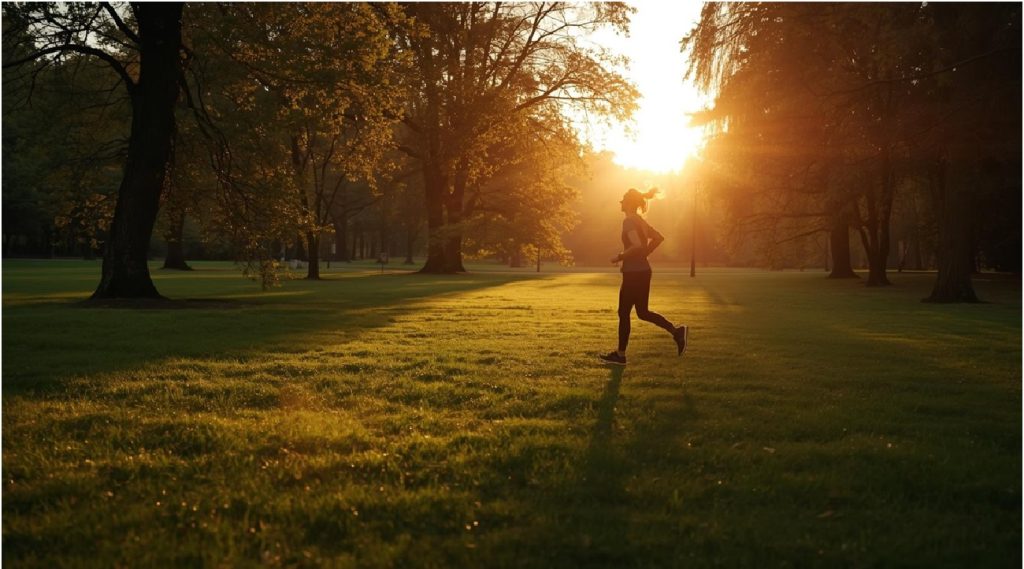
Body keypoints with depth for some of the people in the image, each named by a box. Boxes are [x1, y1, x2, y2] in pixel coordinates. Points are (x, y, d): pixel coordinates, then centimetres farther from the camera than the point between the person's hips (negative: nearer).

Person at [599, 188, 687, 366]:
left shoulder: (629, 221, -16)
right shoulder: (639, 220, 12)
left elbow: (637, 246, -28)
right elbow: (658, 238, 18)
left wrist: (620, 257, -16)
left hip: (634, 273, -9)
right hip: (643, 271, 9)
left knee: (624, 313, 3)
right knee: (642, 312, 16)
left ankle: (620, 355, 11)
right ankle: (677, 332, 6)